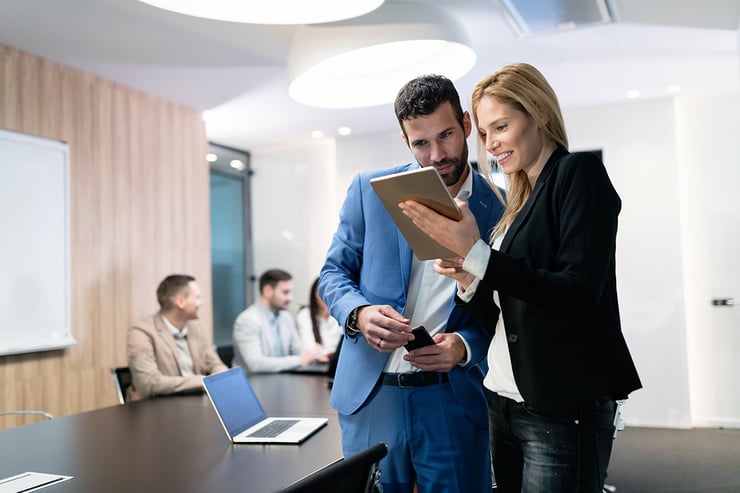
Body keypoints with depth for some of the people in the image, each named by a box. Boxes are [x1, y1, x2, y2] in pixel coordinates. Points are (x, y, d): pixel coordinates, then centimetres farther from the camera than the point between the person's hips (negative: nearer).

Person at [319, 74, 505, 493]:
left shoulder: (498, 208, -2)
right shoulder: (370, 189, 0)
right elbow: (333, 273, 5)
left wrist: (465, 347, -17)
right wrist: (359, 314, -15)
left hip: (455, 400, -1)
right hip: (370, 395, 1)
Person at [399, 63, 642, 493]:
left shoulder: (580, 173, -8)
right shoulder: (519, 201, 13)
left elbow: (579, 296, -19)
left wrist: (477, 254, -22)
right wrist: (467, 280, -4)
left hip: (564, 409, -7)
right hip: (506, 402, 8)